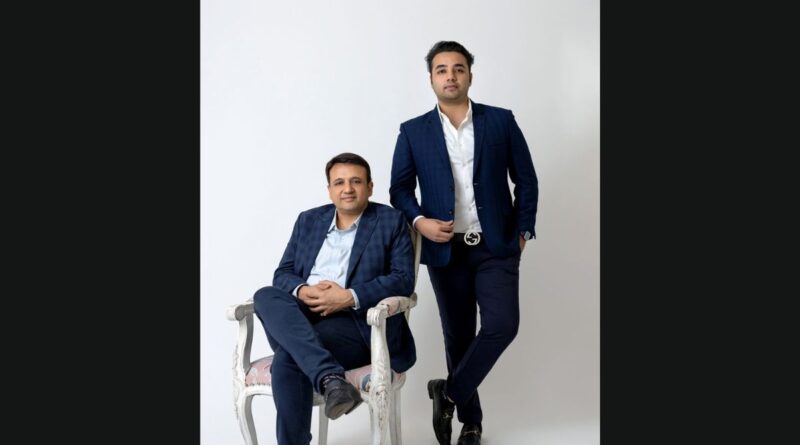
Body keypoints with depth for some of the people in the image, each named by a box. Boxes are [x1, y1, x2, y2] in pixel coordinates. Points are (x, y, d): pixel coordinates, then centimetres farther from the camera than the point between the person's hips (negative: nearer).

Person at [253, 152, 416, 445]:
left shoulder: (391, 221, 4)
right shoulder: (308, 221, 17)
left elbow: (403, 279, -6)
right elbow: (282, 273, 14)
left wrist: (350, 297, -19)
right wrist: (301, 291, -11)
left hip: (358, 323, -5)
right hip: (301, 318, 5)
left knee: (288, 357, -32)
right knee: (266, 296, -31)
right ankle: (331, 379, -42)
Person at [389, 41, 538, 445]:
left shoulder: (501, 121, 2)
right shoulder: (413, 132, 2)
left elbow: (526, 180, 6)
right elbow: (400, 188, 4)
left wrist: (522, 231, 2)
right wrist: (419, 221, -13)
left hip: (496, 247, 0)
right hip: (446, 250, 1)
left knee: (501, 325, -16)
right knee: (458, 336, 8)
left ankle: (450, 391, 5)